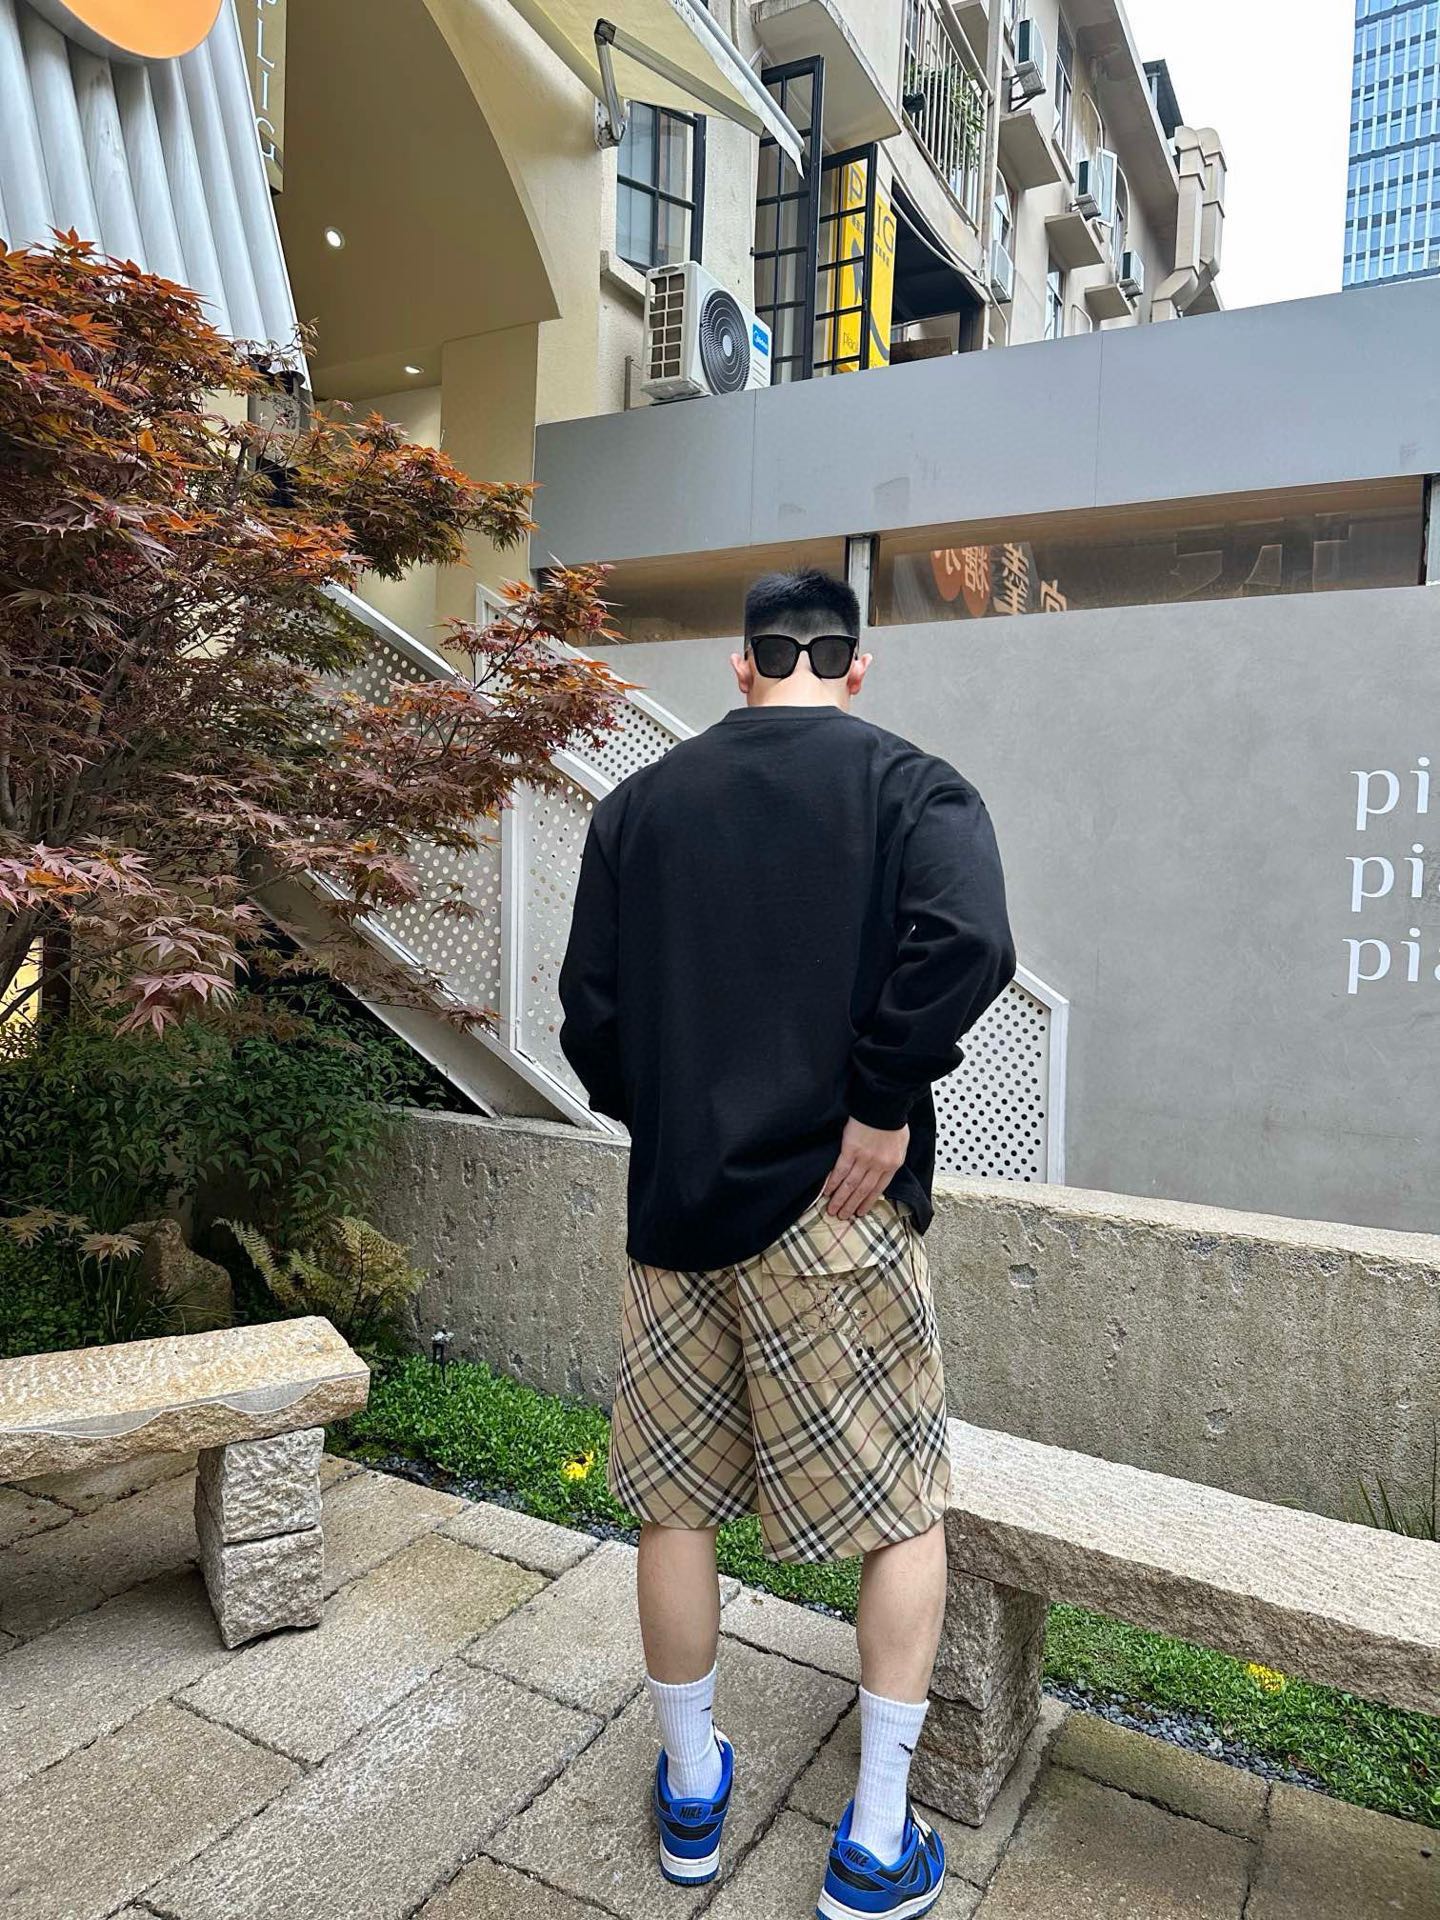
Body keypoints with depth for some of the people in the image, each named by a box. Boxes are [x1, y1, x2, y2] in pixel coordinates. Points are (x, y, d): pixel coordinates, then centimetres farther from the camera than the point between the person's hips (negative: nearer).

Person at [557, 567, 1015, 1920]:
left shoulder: (641, 803, 7)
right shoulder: (908, 783, -2)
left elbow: (589, 1009, 3)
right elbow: (967, 942, -22)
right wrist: (885, 1102, -13)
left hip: (674, 1202, 4)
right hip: (831, 1207, -3)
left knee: (673, 1502, 17)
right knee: (906, 1511, 15)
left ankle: (691, 1798, 35)